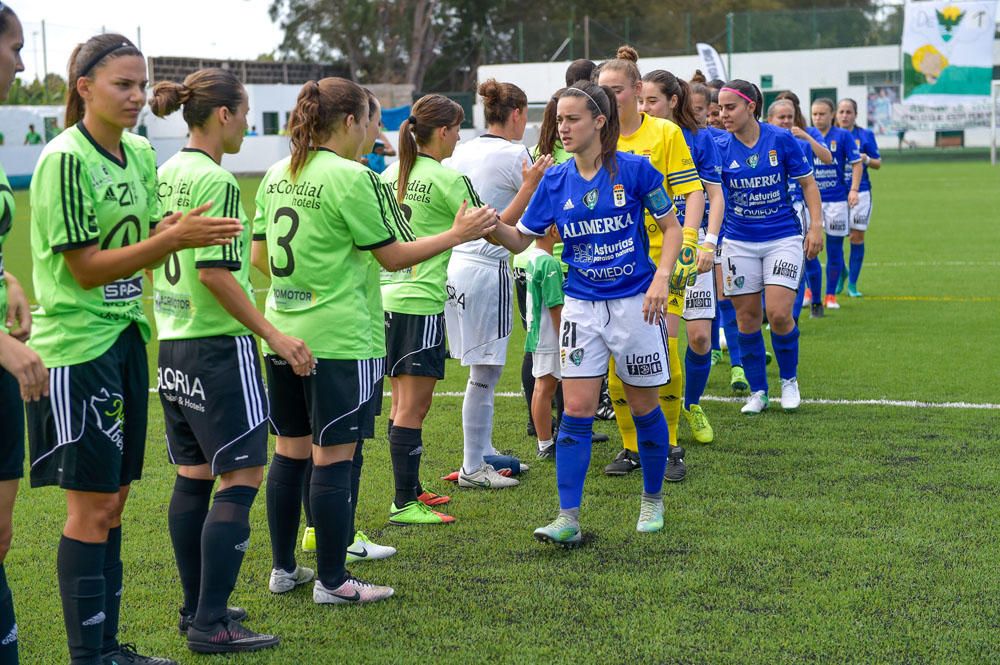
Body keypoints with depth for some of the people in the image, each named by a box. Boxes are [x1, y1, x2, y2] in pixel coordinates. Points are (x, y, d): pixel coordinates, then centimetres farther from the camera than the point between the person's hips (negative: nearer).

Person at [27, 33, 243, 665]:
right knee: (92, 506, -3)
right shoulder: (65, 159, -15)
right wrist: (174, 238, -20)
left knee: (114, 499, 12)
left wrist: (181, 230, -8)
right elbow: (85, 268, -16)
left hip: (127, 338, 8)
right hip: (78, 345, -8)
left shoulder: (140, 153, 9)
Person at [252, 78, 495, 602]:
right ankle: (332, 581, 5)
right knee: (334, 457, -1)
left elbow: (260, 256, 14)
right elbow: (393, 256, -9)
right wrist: (456, 235, 1)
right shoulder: (351, 178, -14)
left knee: (289, 450, 14)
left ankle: (283, 568, 22)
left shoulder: (277, 175, 8)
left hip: (283, 334, 8)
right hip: (340, 339, -7)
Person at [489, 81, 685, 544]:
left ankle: (652, 501, 28)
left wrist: (662, 277, -14)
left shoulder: (634, 169, -8)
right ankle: (568, 519, -3)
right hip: (581, 306, 2)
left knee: (644, 407, 8)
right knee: (576, 411, -5)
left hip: (635, 302, -2)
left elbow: (671, 227, 0)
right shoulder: (555, 181, 1)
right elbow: (521, 240, 5)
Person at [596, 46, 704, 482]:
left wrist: (687, 239, -14)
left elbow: (692, 191, -2)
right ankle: (631, 447, 13)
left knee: (664, 352, -6)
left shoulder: (665, 132, 0)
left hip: (659, 258, -3)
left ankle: (669, 446, 10)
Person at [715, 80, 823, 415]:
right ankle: (757, 392, 18)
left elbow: (807, 183, 1)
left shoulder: (781, 139, -8)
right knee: (747, 318, 3)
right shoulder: (720, 148, -5)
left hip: (783, 238, -2)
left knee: (779, 314, -12)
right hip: (739, 242, 2)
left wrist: (816, 227, -5)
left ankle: (789, 380, 14)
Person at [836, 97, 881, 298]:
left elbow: (878, 163, 6)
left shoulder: (865, 135, 2)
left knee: (857, 237, 1)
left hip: (860, 192, -1)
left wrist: (866, 159, -14)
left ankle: (852, 284, 11)